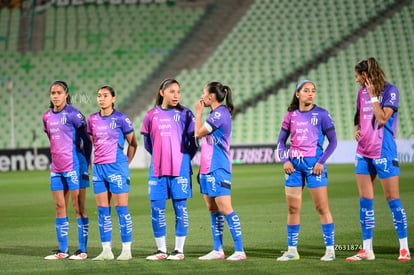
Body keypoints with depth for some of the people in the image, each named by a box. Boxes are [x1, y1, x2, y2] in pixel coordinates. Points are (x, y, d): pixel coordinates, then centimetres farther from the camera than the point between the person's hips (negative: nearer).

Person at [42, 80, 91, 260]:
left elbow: (86, 139, -6)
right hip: (56, 168, 7)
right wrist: (55, 160, 16)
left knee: (79, 208, -3)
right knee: (59, 207, 7)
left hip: (74, 166, -7)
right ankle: (62, 250, 12)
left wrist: (85, 162, -5)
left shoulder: (73, 114, -9)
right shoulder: (47, 117, 11)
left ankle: (82, 250, -1)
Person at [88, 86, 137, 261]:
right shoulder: (92, 119, 9)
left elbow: (133, 143, 1)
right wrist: (97, 159, 14)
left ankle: (126, 250, -1)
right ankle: (106, 250, 10)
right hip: (98, 167, 6)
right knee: (102, 210, 6)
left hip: (116, 167, -6)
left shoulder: (121, 119, -5)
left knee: (121, 208, -4)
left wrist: (125, 164, 1)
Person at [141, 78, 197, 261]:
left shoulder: (184, 114, 0)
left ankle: (179, 249, 6)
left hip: (180, 169, -3)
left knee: (180, 208, -1)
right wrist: (160, 156, 12)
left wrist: (183, 159, 6)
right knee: (156, 209, 2)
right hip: (157, 169, 3)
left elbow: (193, 141, 4)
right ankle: (161, 250, 11)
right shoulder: (151, 115, 7)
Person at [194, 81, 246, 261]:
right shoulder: (215, 114, 16)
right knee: (213, 210, 11)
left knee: (225, 209, -11)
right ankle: (217, 250, 16)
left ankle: (239, 251, -11)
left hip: (218, 169, -10)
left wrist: (198, 112, -2)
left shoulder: (219, 113, -15)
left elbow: (198, 133, -10)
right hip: (208, 169, 10)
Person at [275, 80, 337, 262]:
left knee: (322, 208, -5)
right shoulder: (291, 115, 10)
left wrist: (321, 162, -11)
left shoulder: (321, 114, 0)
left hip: (314, 164, -4)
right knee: (292, 209, 5)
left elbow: (333, 141, -1)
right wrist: (285, 160, -2)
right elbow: (281, 141, 13)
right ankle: (292, 250, 12)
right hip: (294, 164, 4)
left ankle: (330, 249, 0)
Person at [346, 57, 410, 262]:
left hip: (384, 151, -7)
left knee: (392, 199, -4)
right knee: (365, 202, 6)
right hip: (364, 151, 7)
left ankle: (404, 249, 2)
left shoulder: (390, 90, -9)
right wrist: (357, 128, 8)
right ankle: (367, 250, 11)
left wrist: (373, 95, -14)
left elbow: (382, 118, -18)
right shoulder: (362, 92, 11)